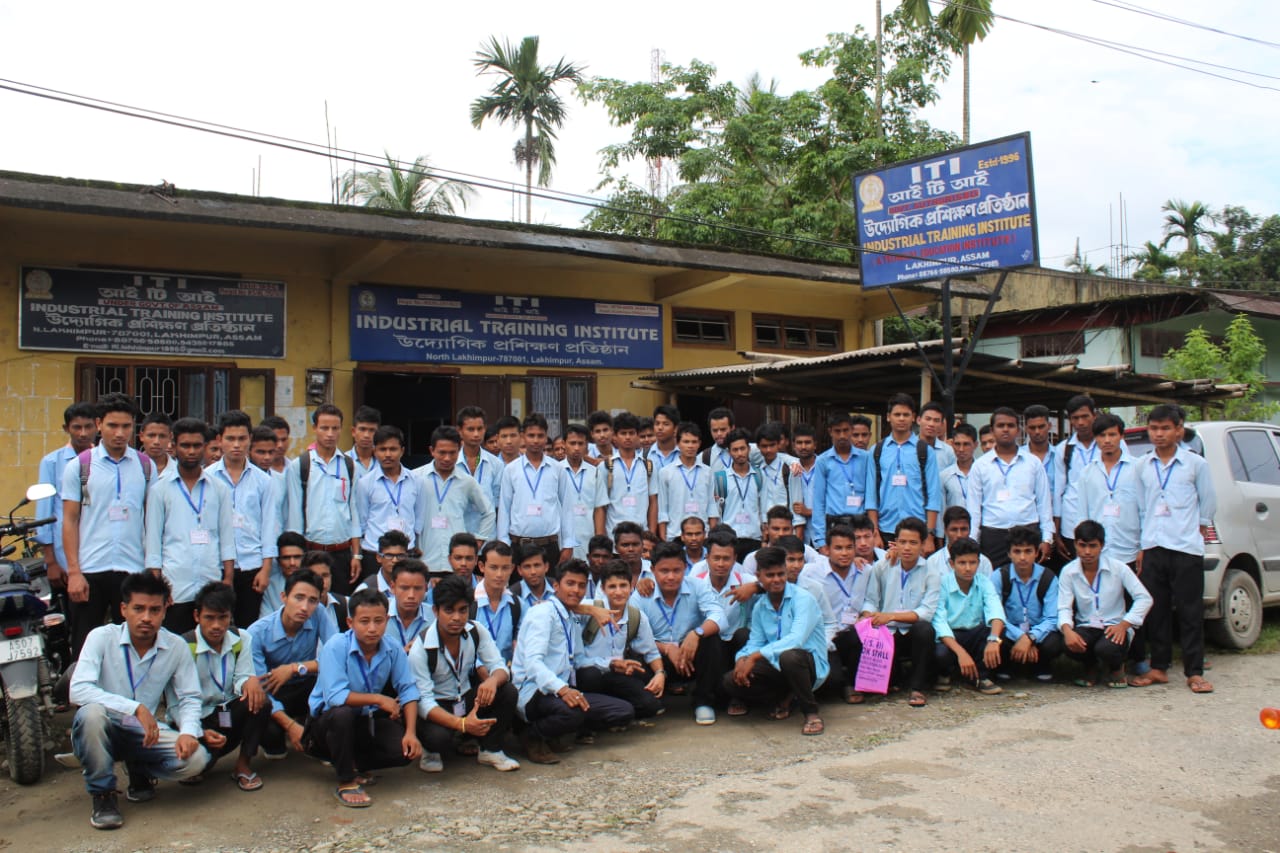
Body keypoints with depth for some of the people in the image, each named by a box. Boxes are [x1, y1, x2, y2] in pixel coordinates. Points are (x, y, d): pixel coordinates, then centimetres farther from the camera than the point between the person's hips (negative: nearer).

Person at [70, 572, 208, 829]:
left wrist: (189, 732, -20)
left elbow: (189, 698, 2)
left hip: (146, 734, 2)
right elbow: (78, 690, -25)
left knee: (196, 759, -22)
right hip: (103, 732, -2)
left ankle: (139, 771, 13)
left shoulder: (176, 647, -5)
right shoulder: (102, 637, -13)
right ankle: (102, 794, -12)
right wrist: (135, 708, -34)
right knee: (92, 713, -36)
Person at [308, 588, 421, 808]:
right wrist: (378, 699, -26)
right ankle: (346, 783, -18)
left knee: (407, 750, -18)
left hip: (368, 720, 5)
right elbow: (335, 696, -32)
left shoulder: (393, 649, -8)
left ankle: (352, 763, 10)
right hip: (328, 719, -4)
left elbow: (408, 690, -6)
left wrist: (411, 733, -17)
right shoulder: (335, 647, -22)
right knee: (342, 713, -39)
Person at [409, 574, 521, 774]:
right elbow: (422, 700, -26)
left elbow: (499, 666, -9)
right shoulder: (420, 648, -23)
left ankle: (490, 750, -1)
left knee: (508, 692, -23)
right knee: (438, 737, -37)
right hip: (438, 707, -4)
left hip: (469, 698, 4)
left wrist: (493, 680, -37)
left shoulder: (476, 631, -10)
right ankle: (432, 751, 3)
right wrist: (461, 723, -41)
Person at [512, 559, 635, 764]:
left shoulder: (573, 621, 22)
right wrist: (561, 688, -36)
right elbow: (532, 661, -21)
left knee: (625, 711, -8)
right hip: (534, 691, -8)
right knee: (571, 711, -39)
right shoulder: (543, 613, -7)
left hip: (565, 691, 8)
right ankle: (533, 737, -10)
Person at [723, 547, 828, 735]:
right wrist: (742, 659, -18)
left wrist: (755, 656, -30)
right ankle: (783, 699, 9)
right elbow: (755, 642, 7)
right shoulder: (760, 608, 9)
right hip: (777, 668, 6)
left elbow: (796, 640, -26)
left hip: (811, 665, -6)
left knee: (789, 656, -41)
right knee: (731, 682, -16)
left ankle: (811, 712, -15)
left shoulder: (803, 599, -13)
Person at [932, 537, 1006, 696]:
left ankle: (979, 677, -5)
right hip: (949, 637, -4)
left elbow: (995, 611, -24)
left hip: (974, 636, 4)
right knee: (941, 653, -37)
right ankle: (946, 673, 3)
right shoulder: (942, 584, -15)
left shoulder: (984, 582, -5)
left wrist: (994, 639, -45)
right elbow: (939, 622, -25)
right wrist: (960, 652, -39)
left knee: (999, 629, -26)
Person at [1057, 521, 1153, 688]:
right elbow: (1064, 608, -8)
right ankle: (1091, 666, 7)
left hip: (1114, 628, -1)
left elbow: (1144, 598, -9)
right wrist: (1067, 630, -30)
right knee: (1070, 645, -32)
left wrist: (1124, 625, -20)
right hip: (1086, 628, 1)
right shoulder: (1068, 572, -3)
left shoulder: (1118, 568, -6)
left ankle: (1116, 667, 7)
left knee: (1106, 648, -35)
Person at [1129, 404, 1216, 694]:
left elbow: (1208, 503, 8)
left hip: (1187, 548, -3)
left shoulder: (1196, 463, 0)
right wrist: (1140, 546, 9)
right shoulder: (1142, 466, 8)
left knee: (1190, 611, 0)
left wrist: (1198, 529, 9)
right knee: (1156, 610, 7)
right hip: (1152, 548, 3)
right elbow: (1140, 506, 11)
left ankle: (1194, 672, 7)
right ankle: (1158, 668, 15)